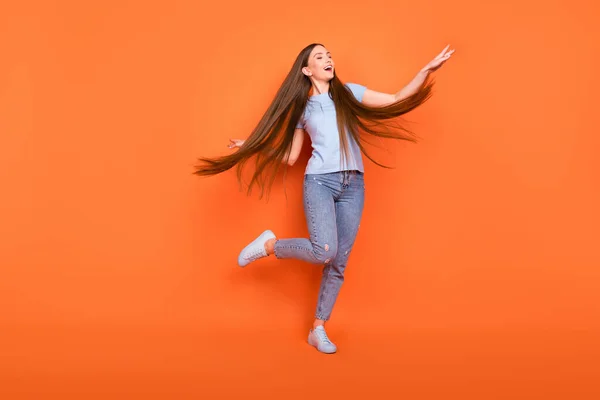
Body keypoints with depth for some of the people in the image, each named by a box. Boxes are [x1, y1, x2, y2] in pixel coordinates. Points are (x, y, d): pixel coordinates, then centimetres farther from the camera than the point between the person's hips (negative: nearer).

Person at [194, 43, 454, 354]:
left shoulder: (348, 92, 13)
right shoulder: (301, 108, 10)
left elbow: (397, 101, 8)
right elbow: (289, 156, 13)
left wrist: (427, 69, 0)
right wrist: (252, 149, 9)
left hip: (353, 185, 3)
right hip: (319, 181, -2)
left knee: (339, 262, 2)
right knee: (324, 252, -23)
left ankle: (318, 330, 14)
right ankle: (269, 244, 3)